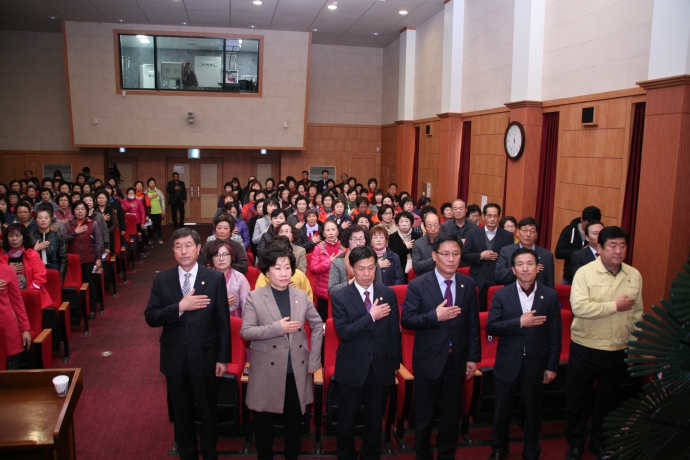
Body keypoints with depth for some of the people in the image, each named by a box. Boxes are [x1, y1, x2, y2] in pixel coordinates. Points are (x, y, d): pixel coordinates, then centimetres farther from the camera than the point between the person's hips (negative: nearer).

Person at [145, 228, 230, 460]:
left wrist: (223, 358, -6)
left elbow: (223, 321, -6)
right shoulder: (161, 280, -3)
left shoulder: (215, 278, -9)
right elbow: (150, 317, -8)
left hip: (204, 356, -2)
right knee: (181, 412, 19)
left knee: (207, 411, 15)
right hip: (175, 358, 2)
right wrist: (180, 306, -23)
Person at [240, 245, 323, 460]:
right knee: (264, 422, 12)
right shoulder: (254, 297, -7)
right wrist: (278, 328, -22)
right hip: (267, 371, -2)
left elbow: (317, 325, 10)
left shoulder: (301, 295, 1)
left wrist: (314, 360, 4)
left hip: (297, 370, 3)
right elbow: (246, 332, -13)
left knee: (294, 420, 16)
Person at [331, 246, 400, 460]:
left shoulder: (388, 294, -1)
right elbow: (344, 332, -19)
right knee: (347, 420, 14)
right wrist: (371, 316, -23)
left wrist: (395, 363, 7)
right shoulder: (340, 297, -9)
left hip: (381, 367, 2)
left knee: (375, 419, 17)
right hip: (352, 368, -2)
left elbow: (394, 332, 4)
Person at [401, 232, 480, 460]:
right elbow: (406, 320, -14)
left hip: (457, 360, 3)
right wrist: (435, 316, -27)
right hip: (429, 360, -3)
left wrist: (473, 357, 1)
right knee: (424, 415, 14)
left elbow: (473, 323, 2)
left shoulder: (468, 284, -2)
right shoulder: (418, 285, -12)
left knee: (452, 413, 18)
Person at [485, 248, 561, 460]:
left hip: (536, 364, 0)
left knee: (533, 411, 17)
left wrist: (552, 366, -4)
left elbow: (555, 335, -3)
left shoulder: (550, 296, -4)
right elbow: (490, 327, -12)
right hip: (508, 363, 0)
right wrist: (519, 322, -23)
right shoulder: (501, 295, -6)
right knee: (501, 410, 14)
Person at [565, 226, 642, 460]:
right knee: (578, 397, 11)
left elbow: (637, 314, 7)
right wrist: (615, 305, -21)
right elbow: (579, 307, -26)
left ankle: (599, 441, 40)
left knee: (607, 399, 19)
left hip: (618, 351, 4)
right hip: (585, 348, -3)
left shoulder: (634, 276, 0)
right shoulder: (585, 273, -14)